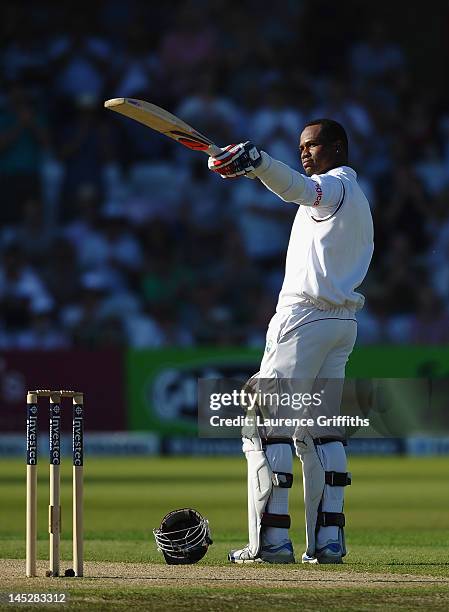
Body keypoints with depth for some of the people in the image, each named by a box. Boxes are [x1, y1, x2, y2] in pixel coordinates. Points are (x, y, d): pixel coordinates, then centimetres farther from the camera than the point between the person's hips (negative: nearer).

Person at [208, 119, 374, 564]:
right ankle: (328, 539, 6)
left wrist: (258, 162, -50)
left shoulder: (333, 186, -7)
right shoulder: (359, 201, 24)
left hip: (305, 316, -9)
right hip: (345, 321, 9)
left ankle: (272, 538, -14)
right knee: (319, 429, 12)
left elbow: (296, 188, -32)